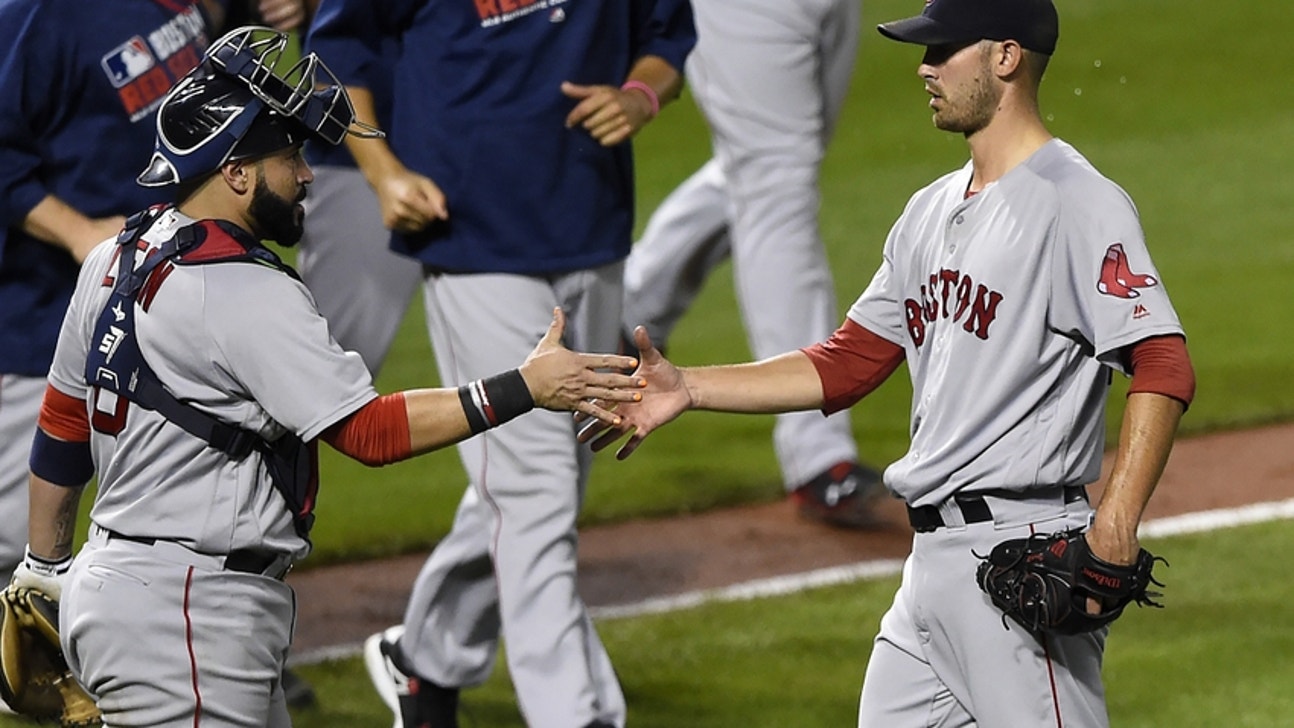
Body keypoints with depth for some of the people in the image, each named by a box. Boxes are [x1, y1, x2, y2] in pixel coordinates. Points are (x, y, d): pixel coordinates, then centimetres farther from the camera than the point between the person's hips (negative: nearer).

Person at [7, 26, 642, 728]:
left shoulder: (114, 260, 11)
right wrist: (524, 389, -19)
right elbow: (369, 430, -19)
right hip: (187, 618, -10)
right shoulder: (247, 294, -18)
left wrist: (45, 569, 28)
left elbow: (61, 425, 19)